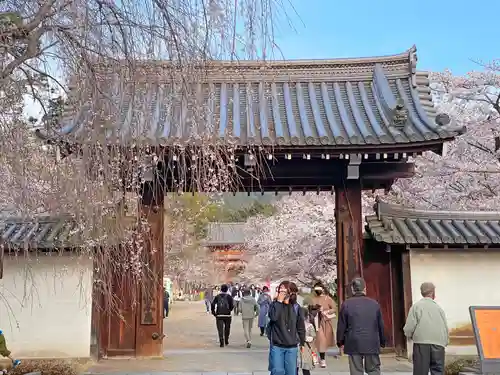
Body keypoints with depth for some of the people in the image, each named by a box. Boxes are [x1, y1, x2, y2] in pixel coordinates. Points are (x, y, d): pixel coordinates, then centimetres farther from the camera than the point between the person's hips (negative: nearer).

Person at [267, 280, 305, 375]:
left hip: (292, 346, 2)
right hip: (276, 345, -1)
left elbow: (301, 327, 8)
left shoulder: (296, 307, 2)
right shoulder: (275, 304, -1)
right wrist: (279, 301, -18)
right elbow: (273, 317, -23)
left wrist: (302, 343, 11)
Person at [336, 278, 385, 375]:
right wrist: (382, 342, 20)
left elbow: (341, 326, -2)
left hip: (354, 344, -1)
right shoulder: (374, 304, 1)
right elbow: (381, 325, 8)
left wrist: (340, 341, 11)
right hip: (372, 344, 2)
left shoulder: (346, 304, -5)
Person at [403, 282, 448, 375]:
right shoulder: (438, 307, 11)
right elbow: (446, 328, 10)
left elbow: (409, 328, -6)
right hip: (438, 344, 3)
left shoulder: (416, 306, 0)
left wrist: (410, 336, 15)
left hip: (421, 344, -3)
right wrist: (445, 342, 24)